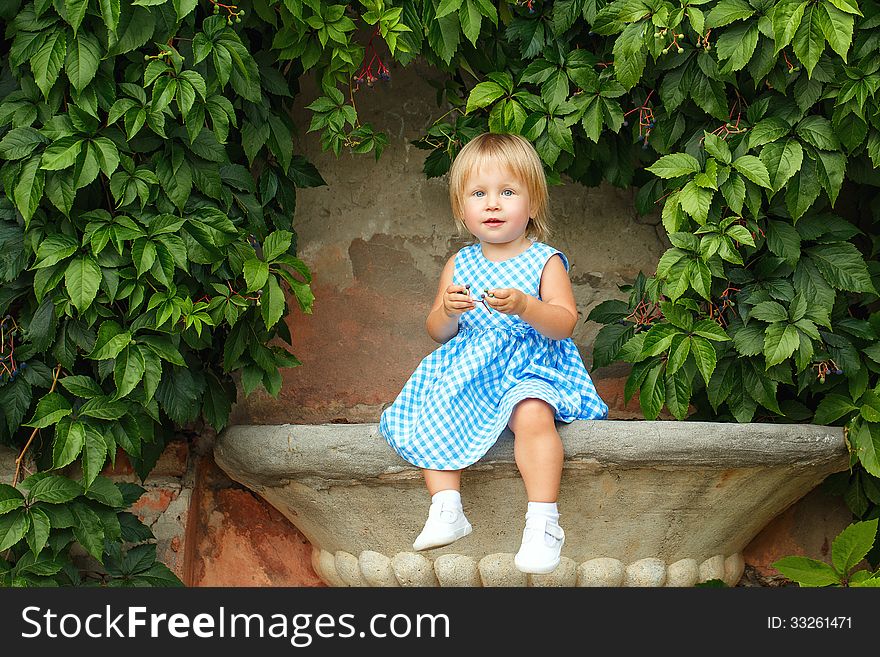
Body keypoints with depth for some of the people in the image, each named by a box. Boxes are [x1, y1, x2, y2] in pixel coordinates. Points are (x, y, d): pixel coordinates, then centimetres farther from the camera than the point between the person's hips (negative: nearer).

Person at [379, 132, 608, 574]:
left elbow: (564, 324, -11)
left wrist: (524, 307, -30)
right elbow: (437, 334, 11)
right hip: (466, 371, 5)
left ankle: (543, 521, -33)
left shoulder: (545, 261, 0)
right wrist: (447, 311, -13)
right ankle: (446, 509, -14)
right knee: (429, 419, -19)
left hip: (529, 368, -5)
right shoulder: (459, 265, 11)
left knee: (532, 414, -34)